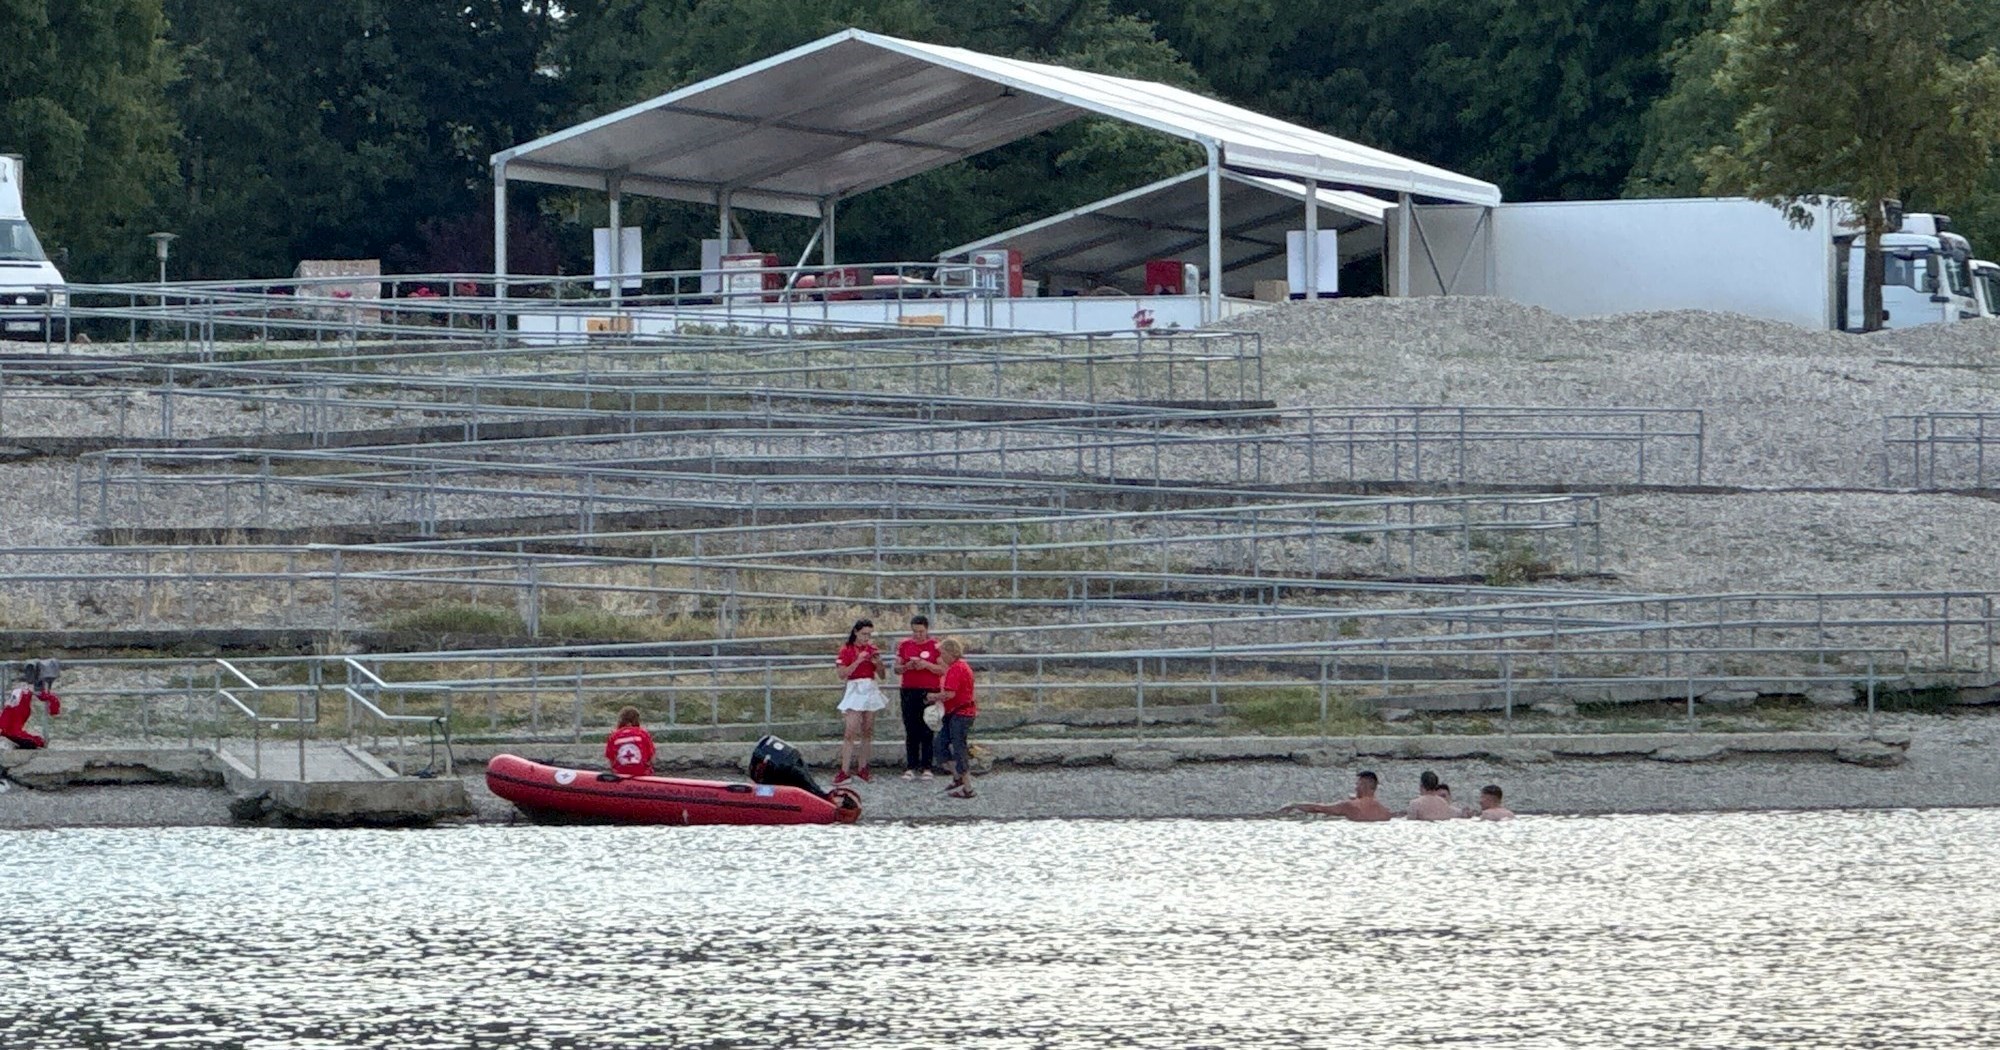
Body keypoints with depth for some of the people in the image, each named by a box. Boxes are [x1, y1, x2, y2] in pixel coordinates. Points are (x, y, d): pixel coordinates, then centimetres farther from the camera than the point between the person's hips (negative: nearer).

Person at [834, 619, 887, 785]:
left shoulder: (872, 650, 10)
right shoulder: (846, 650, -3)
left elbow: (881, 675, 13)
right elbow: (842, 674, -12)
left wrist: (878, 662, -7)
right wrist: (858, 661, -20)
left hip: (871, 690, 5)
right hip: (855, 689, -5)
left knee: (868, 732, 6)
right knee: (850, 732, -13)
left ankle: (862, 768, 13)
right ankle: (844, 771, -15)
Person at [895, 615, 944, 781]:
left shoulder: (935, 646, 1)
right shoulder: (904, 645, 9)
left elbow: (943, 670, -3)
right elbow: (897, 669, 10)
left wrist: (926, 665, -17)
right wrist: (907, 666, -10)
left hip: (929, 692, -2)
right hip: (909, 692, 2)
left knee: (927, 731, -3)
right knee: (911, 730, 1)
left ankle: (926, 767, 2)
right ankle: (911, 767, 4)